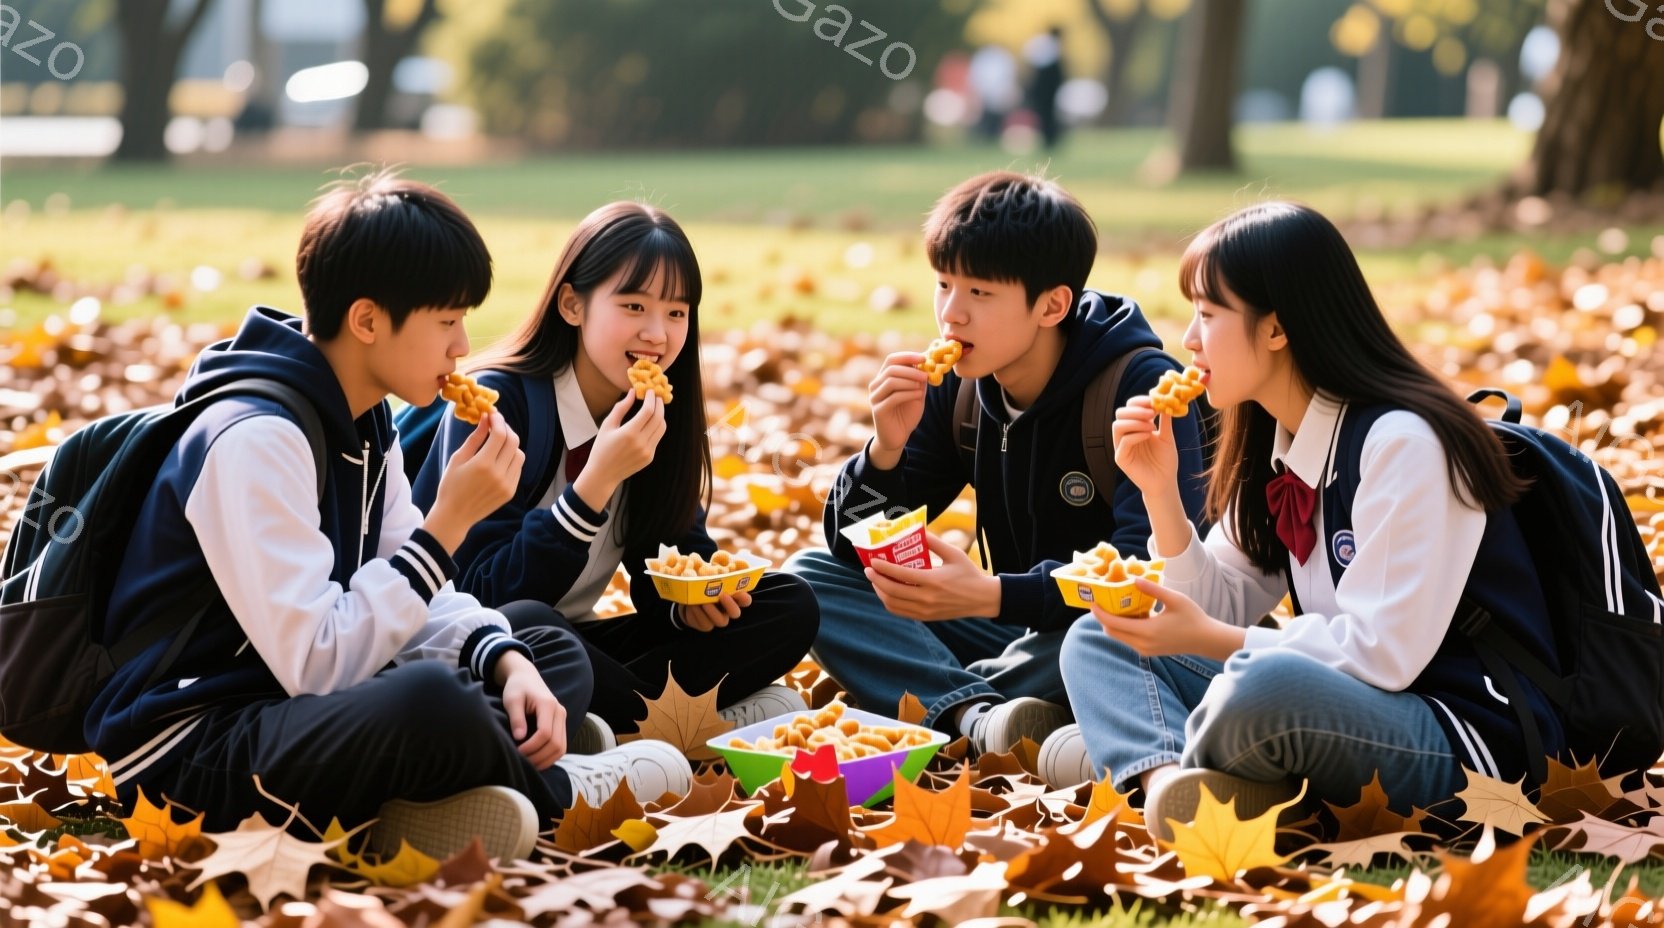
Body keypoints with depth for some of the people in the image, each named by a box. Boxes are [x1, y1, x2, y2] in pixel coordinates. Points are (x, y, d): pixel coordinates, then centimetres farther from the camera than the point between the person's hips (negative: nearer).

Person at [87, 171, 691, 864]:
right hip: (186, 748, -10)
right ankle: (550, 790, -3)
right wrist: (449, 522, -21)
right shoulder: (254, 439, -21)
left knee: (549, 647, 14)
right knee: (426, 701, -37)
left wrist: (508, 663, -7)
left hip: (298, 706, 10)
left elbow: (416, 597, 13)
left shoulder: (361, 419, 8)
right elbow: (316, 665, -26)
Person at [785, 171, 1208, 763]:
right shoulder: (960, 388, 1)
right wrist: (887, 450, -19)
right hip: (1018, 634, 7)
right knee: (810, 577, -8)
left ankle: (936, 701, -22)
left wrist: (992, 597, -40)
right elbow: (854, 545, 3)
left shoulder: (1140, 388, -17)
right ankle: (975, 715, -30)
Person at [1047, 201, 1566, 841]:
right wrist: (1161, 491, -1)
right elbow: (1223, 610, 11)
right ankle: (1168, 779, -22)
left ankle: (1137, 753, -9)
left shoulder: (1402, 442, -16)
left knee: (1264, 684, -39)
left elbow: (1383, 653, -21)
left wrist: (1208, 640, -18)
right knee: (1096, 641, 6)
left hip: (1466, 737, -9)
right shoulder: (1273, 445, 11)